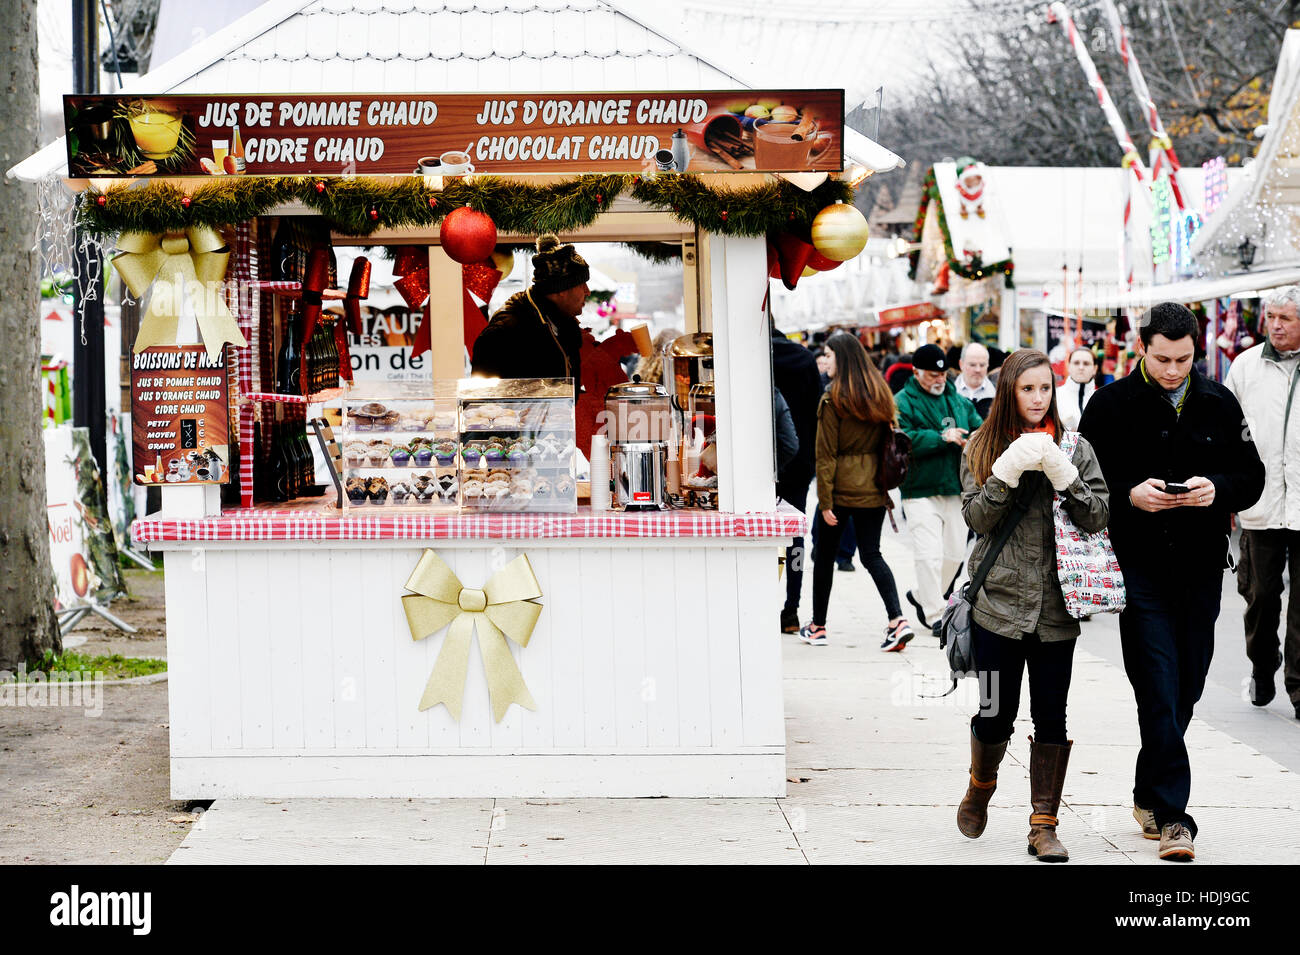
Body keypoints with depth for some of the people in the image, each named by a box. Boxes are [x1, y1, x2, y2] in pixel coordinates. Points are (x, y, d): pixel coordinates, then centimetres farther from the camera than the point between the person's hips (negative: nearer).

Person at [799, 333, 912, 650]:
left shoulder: (834, 398, -12)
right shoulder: (881, 394, 4)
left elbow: (826, 454, -12)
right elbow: (888, 443, 9)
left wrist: (824, 501, -11)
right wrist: (884, 482, 15)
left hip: (842, 489, -4)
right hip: (873, 489, 5)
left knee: (825, 555, 11)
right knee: (871, 554, 8)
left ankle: (818, 626, 20)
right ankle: (897, 619, -10)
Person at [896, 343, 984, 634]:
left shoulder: (958, 401, 15)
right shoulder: (903, 402, -5)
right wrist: (942, 438, -22)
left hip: (956, 490, 6)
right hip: (921, 491, -6)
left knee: (955, 552, 11)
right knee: (929, 555, -11)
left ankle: (922, 597, 32)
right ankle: (934, 615, -4)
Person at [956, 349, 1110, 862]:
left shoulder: (1076, 449, 5)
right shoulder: (982, 448, 5)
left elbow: (1098, 518, -2)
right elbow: (977, 516, -4)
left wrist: (1062, 474, -15)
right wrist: (1009, 470, -17)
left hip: (1055, 607, 1)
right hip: (998, 602, -1)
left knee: (1051, 718, 2)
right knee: (996, 713, 3)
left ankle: (1044, 825, 10)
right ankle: (980, 786, 33)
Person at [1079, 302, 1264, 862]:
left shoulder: (1218, 404, 8)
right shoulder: (1112, 405, -1)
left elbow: (1252, 476, 10)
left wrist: (1217, 488, -11)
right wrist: (1129, 495, -17)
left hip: (1201, 567, 4)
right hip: (1139, 564, -3)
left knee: (1186, 688, 10)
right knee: (1159, 689, -9)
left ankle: (1149, 794, 28)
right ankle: (1171, 814, -6)